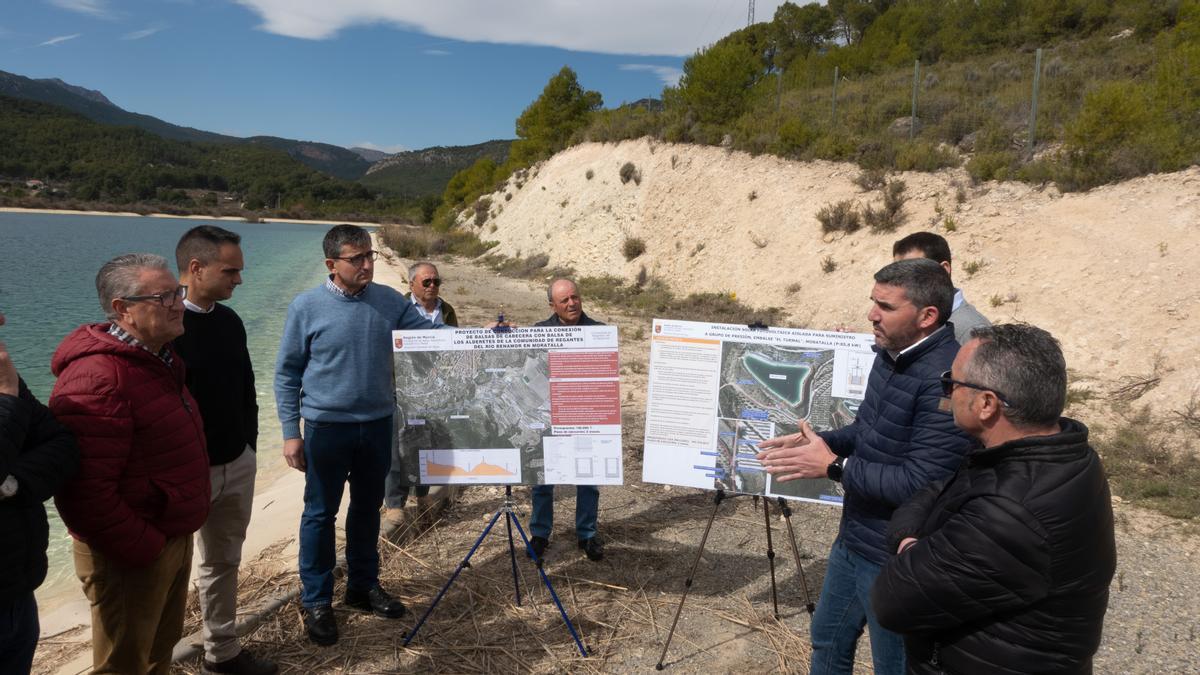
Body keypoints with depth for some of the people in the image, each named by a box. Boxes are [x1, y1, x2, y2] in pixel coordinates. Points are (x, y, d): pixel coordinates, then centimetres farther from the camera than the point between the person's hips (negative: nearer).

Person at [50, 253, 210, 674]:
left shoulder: (156, 361, 8)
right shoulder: (97, 378, -25)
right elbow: (85, 492, -30)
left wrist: (177, 536, 17)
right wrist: (142, 550, -21)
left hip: (173, 539, 9)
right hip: (130, 558, -9)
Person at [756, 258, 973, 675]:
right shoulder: (891, 352, 2)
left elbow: (921, 482, -30)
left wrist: (833, 467, -24)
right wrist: (818, 441, -3)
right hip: (853, 539, 9)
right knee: (828, 640, 26)